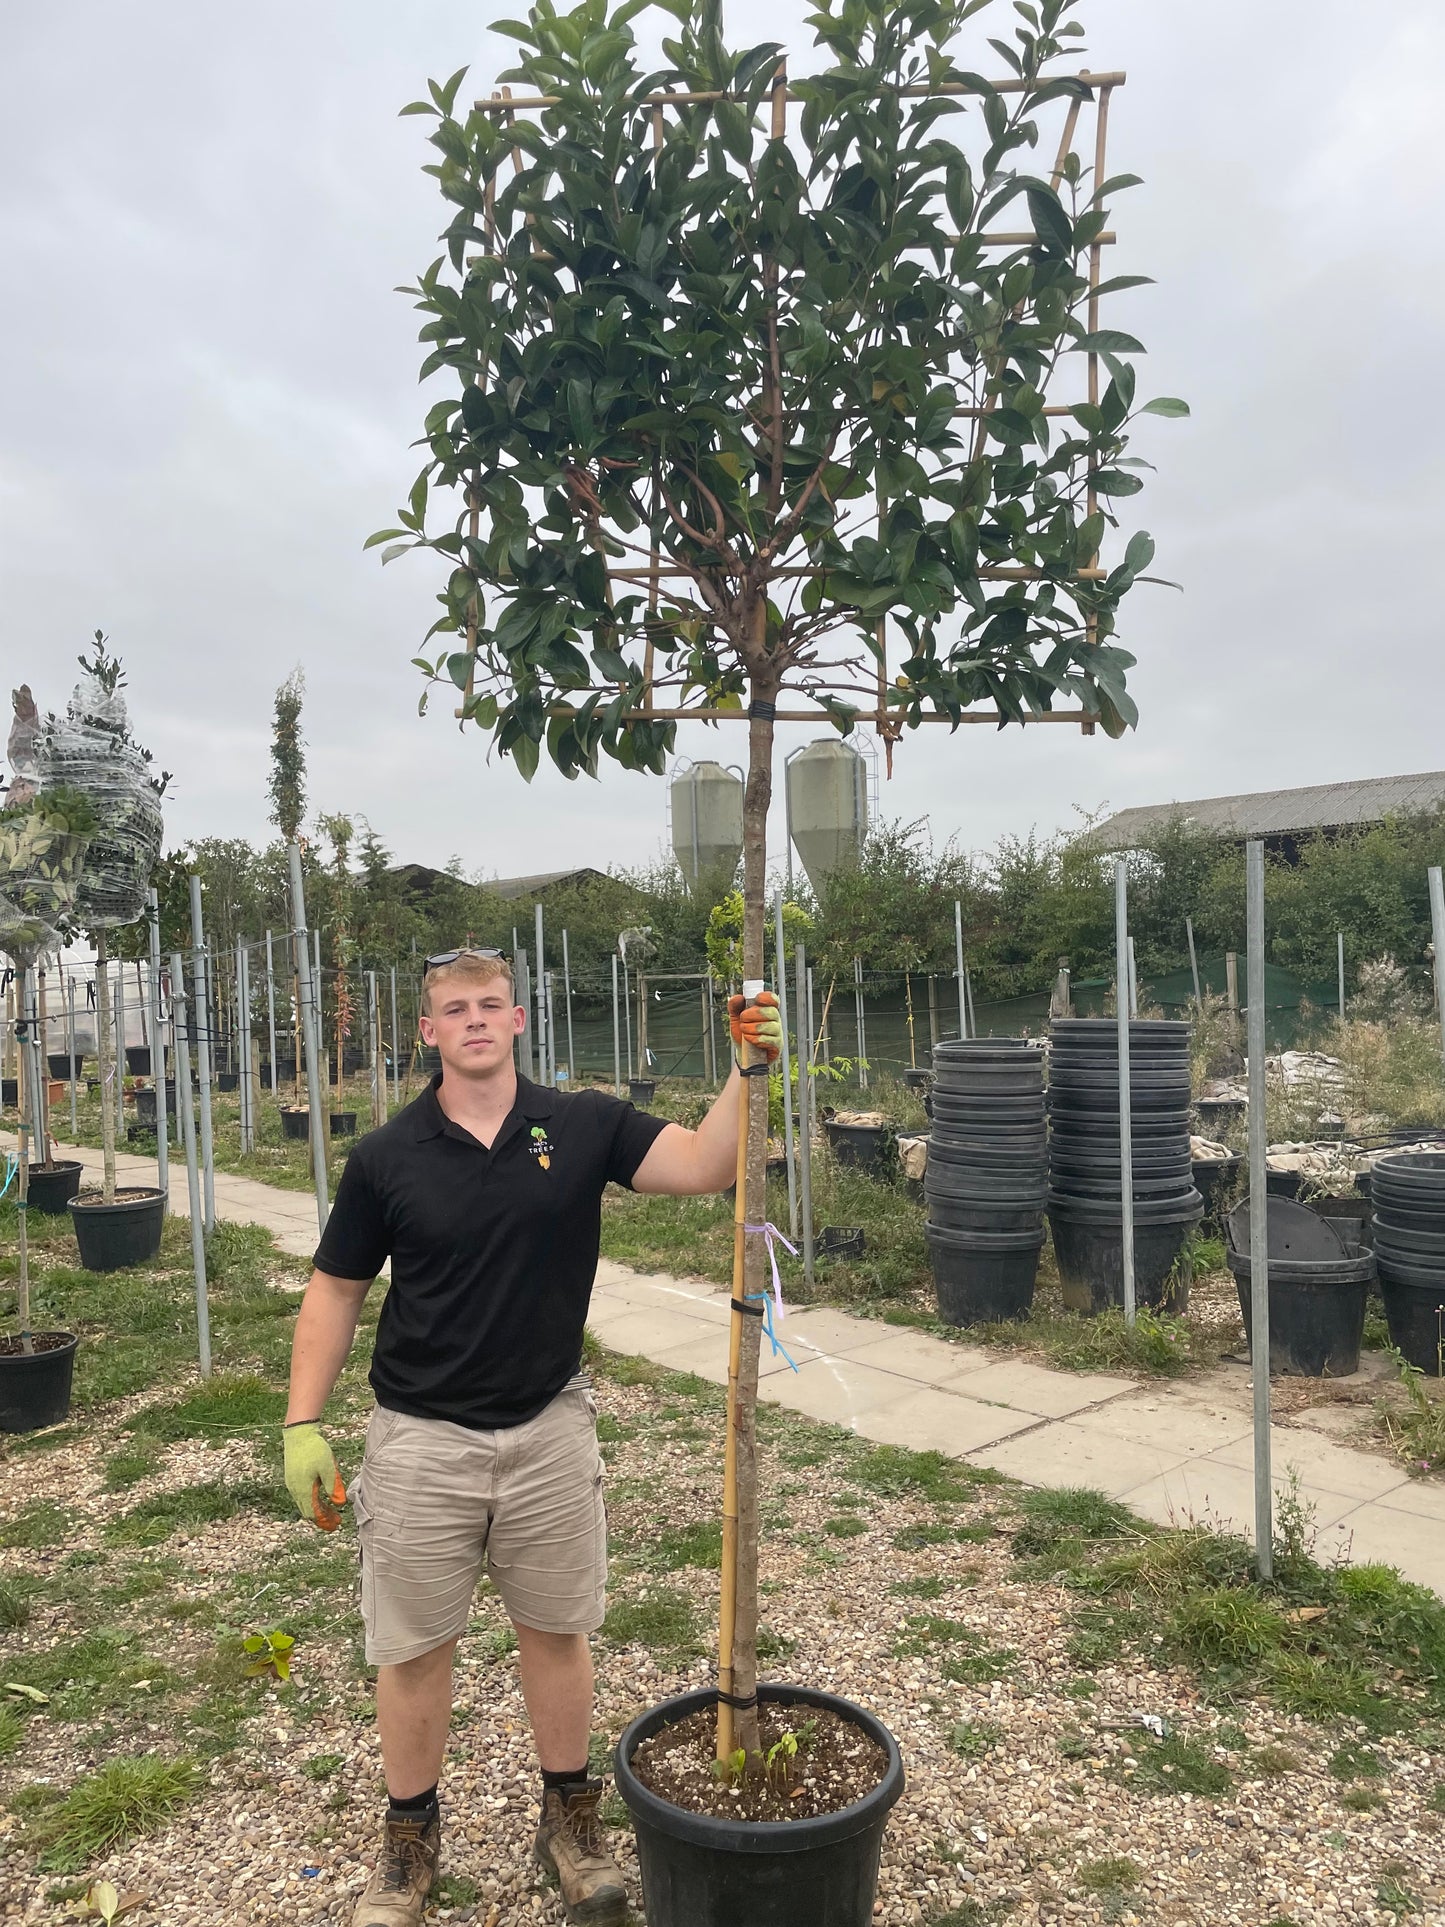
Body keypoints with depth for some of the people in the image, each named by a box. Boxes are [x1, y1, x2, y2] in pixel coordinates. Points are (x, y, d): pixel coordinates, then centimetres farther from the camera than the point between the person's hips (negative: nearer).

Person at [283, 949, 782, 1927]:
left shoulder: (583, 1124, -7)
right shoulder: (386, 1157, -8)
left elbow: (703, 1164, -18)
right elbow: (335, 1291, 0)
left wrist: (750, 1066, -31)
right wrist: (303, 1425, -4)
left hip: (551, 1430, 1)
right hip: (422, 1440, 0)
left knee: (556, 1630, 17)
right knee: (413, 1649, 13)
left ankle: (571, 1815, 39)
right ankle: (411, 1834, 37)